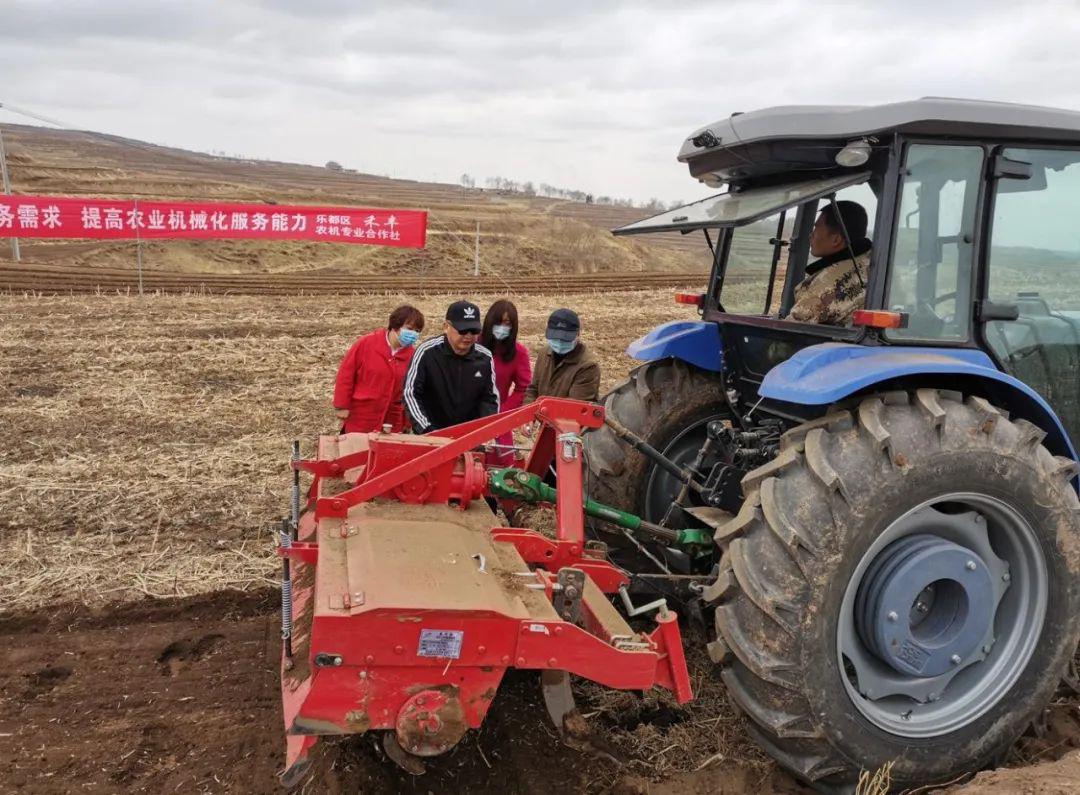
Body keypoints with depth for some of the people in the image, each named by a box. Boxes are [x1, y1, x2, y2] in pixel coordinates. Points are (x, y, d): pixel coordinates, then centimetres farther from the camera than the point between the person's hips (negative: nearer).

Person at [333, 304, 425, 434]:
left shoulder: (412, 354, 0)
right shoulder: (366, 344, -9)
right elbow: (346, 374, -5)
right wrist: (342, 406, -5)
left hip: (392, 423, 3)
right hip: (360, 420, -3)